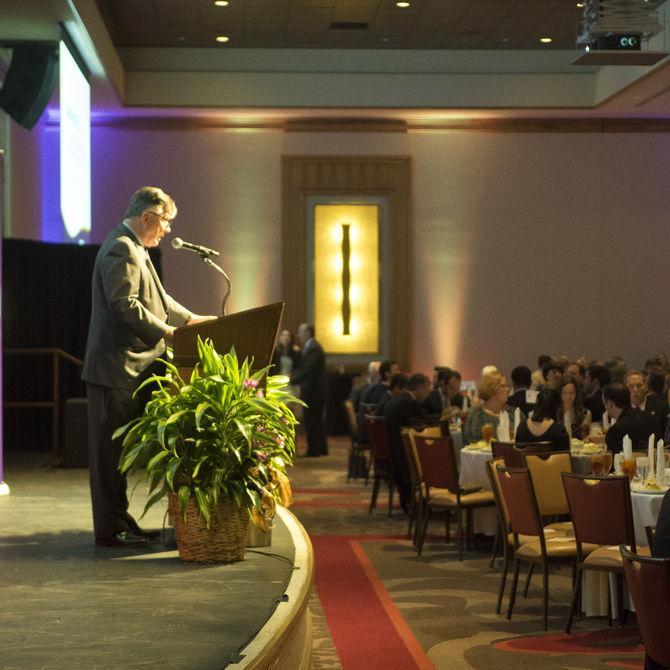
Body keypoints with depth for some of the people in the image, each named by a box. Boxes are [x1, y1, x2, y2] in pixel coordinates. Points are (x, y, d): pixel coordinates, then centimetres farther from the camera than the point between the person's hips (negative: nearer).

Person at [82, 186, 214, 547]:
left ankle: (120, 524, 20)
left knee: (116, 450, 13)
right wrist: (167, 333, -20)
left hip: (130, 368, 11)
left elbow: (156, 298, 28)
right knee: (111, 451, -5)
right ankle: (111, 529, -1)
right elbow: (126, 305, -23)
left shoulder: (132, 249, 19)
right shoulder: (121, 249, -15)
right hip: (116, 368, -11)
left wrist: (190, 319, 20)